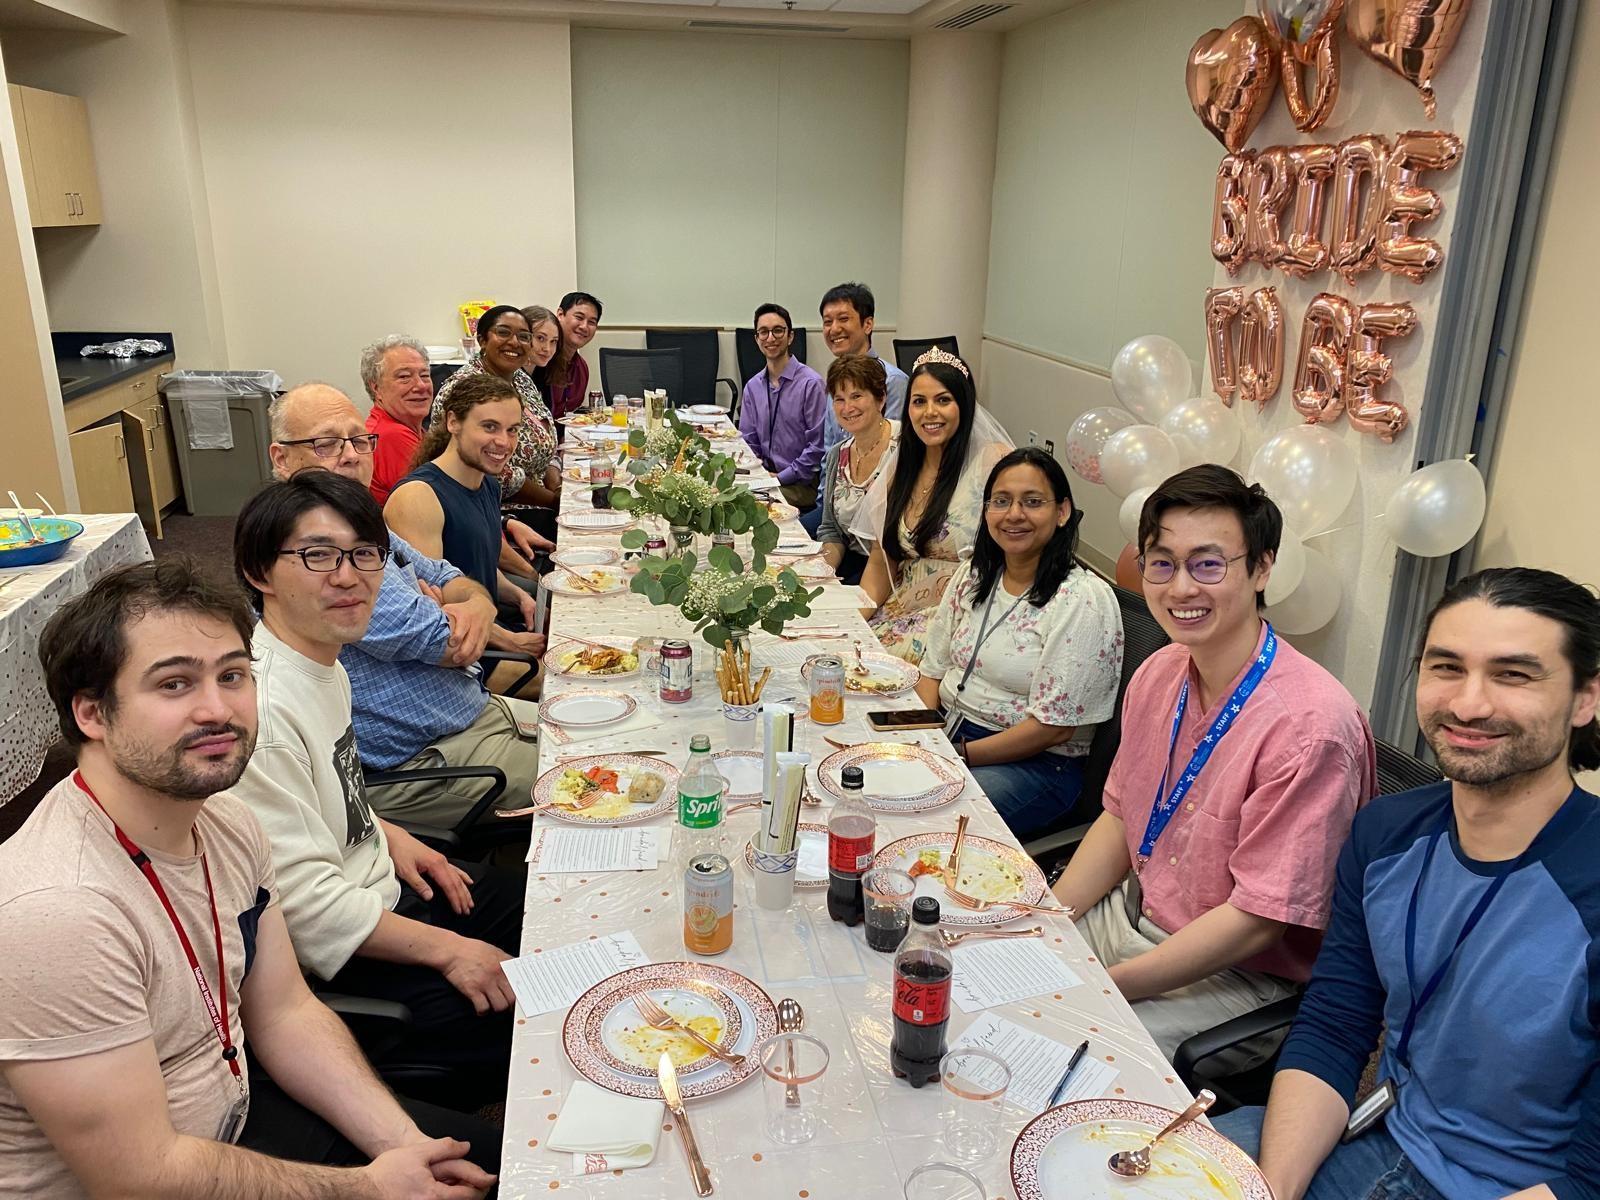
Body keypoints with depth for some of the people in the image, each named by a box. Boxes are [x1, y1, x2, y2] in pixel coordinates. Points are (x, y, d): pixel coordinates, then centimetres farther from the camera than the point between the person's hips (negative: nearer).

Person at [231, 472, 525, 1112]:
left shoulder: (323, 662, 3)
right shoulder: (258, 709, -29)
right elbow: (304, 900, -27)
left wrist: (388, 835, 6)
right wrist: (445, 951, -20)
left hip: (380, 886, 10)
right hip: (327, 962, -10)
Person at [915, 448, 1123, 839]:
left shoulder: (1083, 600, -15)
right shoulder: (972, 575, 7)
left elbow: (1054, 727, -17)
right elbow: (933, 670, 11)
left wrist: (959, 754, -18)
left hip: (1038, 763, -6)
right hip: (945, 731, 7)